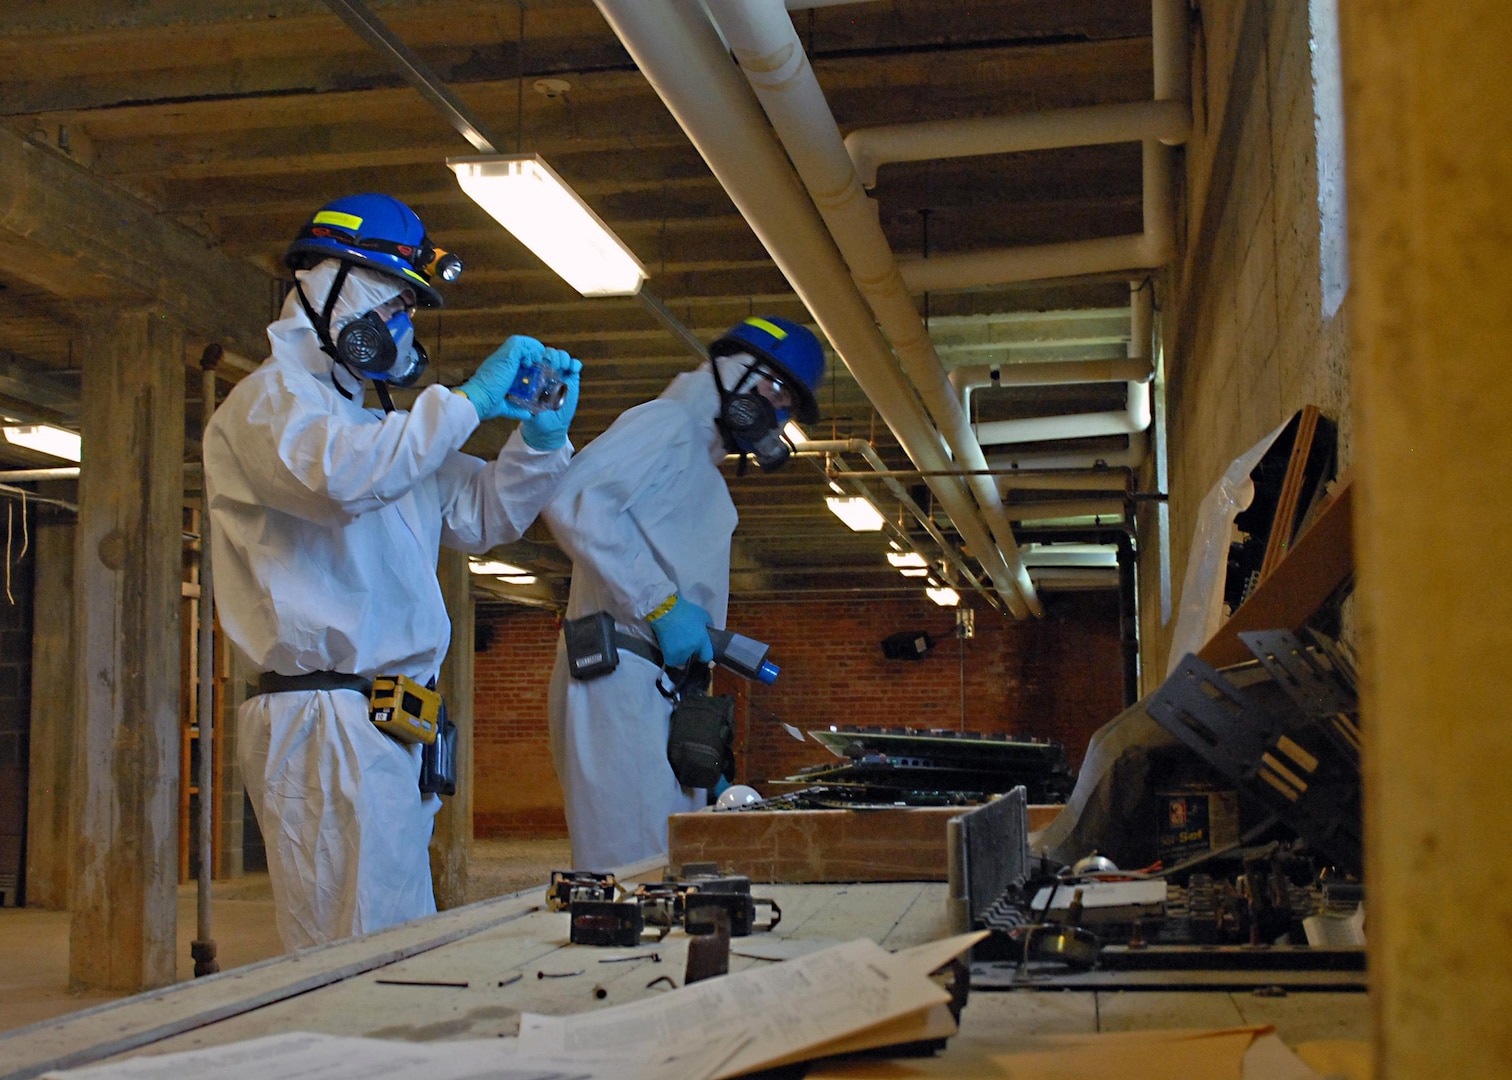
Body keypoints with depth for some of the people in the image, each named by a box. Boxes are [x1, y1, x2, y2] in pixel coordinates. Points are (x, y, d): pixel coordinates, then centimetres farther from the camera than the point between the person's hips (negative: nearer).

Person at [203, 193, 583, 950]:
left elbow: (482, 517, 27)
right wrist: (468, 400, -18)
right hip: (326, 714, -9)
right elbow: (339, 476, -23)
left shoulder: (376, 422, 28)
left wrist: (541, 435, 10)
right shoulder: (271, 399, -1)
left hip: (386, 722, 9)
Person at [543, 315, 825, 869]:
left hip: (664, 690, 10)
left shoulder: (706, 478, 29)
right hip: (620, 679, -10)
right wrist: (661, 602, -19)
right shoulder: (670, 424, -1)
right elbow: (572, 495, -20)